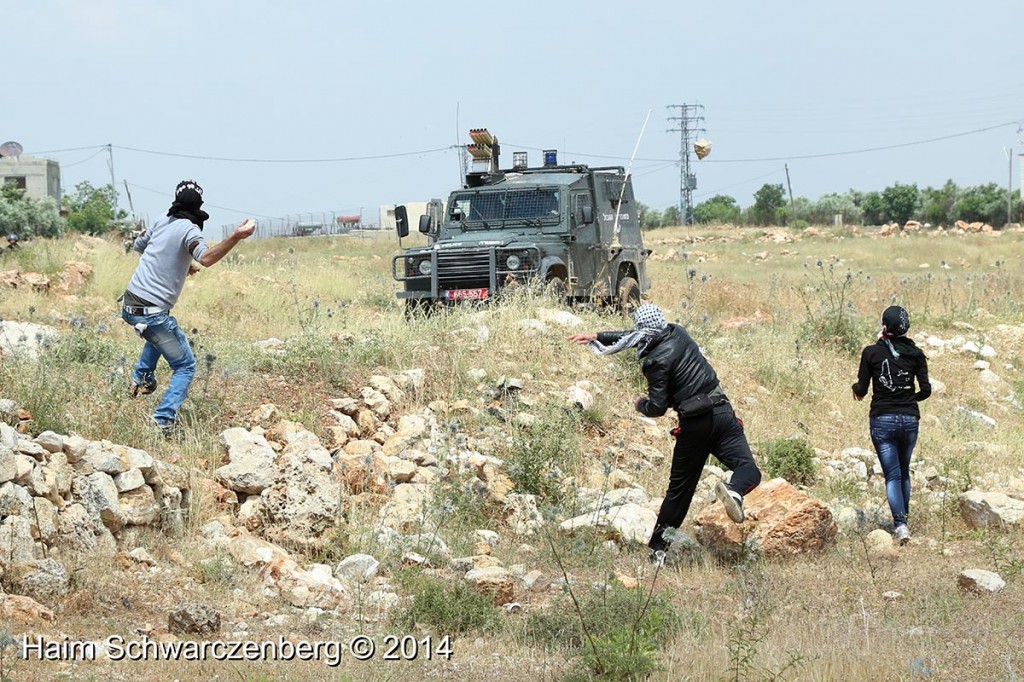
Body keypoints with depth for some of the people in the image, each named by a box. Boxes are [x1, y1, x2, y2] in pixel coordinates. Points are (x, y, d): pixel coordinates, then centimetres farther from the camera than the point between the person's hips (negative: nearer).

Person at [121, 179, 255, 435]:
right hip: (152, 312, -7)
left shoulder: (162, 222, 10)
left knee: (163, 329, 40)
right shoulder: (189, 229, -11)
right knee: (185, 366, 4)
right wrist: (236, 237, -42)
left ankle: (141, 378, 35)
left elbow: (138, 245, 29)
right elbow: (205, 257, -32)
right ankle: (163, 421, -12)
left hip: (129, 304, 7)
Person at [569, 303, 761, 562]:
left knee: (679, 489, 11)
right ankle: (734, 490, -45)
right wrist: (597, 336, 29)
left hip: (694, 425, -3)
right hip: (722, 412, 3)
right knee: (748, 470, -11)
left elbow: (657, 407, -10)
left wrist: (640, 404, 12)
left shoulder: (656, 361, -9)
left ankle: (658, 547, 19)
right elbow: (634, 337, 23)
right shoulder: (678, 333, 9)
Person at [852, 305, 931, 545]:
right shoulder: (915, 354, 1)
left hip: (882, 419, -2)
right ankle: (903, 517, 28)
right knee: (904, 471, 20)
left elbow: (861, 390, -2)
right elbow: (926, 389, 1)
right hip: (910, 419, 2)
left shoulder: (871, 352, -6)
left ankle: (900, 524, -15)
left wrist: (855, 388, 21)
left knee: (892, 475, -1)